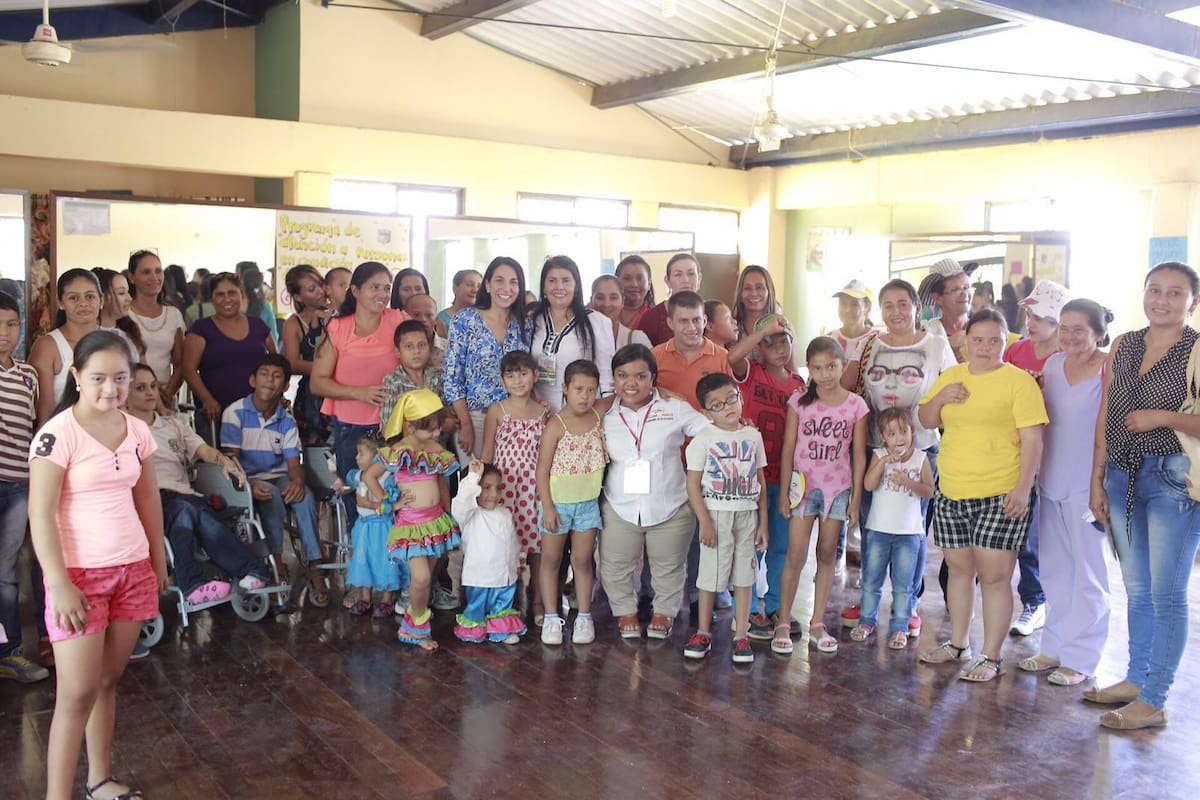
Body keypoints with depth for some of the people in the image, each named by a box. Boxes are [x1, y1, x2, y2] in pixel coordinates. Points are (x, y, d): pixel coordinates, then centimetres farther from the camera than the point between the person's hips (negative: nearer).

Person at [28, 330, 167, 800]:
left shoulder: (137, 431, 5)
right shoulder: (57, 435, -13)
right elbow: (41, 515, -15)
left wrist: (158, 562, 16)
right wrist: (60, 585, -19)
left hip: (133, 570, 5)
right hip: (79, 574, -5)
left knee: (107, 681, 14)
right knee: (77, 694, -4)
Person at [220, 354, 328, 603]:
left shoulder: (287, 422, 6)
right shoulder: (235, 413, -5)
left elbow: (294, 462, -1)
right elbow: (231, 459, -10)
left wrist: (298, 481, -26)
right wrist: (249, 485, -28)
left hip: (278, 477, 3)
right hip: (246, 478, -3)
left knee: (304, 497, -27)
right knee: (272, 495, -35)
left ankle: (315, 568, -28)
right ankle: (277, 562, -25)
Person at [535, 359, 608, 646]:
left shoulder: (599, 416, -3)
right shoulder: (556, 425, -15)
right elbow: (542, 469, -13)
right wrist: (547, 507, -15)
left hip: (588, 502, 4)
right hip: (558, 502, -3)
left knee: (583, 560, 11)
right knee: (551, 560, 8)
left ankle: (584, 616, 21)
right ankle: (551, 617, 19)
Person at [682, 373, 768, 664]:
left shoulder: (753, 436, 4)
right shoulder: (704, 439, -6)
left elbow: (760, 482, 8)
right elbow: (693, 485, -8)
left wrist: (763, 521, 5)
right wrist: (705, 521, -15)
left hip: (747, 514, 3)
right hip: (716, 514, -3)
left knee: (744, 575, 7)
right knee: (711, 574, 4)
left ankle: (741, 636, 15)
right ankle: (703, 633, 18)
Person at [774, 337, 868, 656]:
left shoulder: (856, 405, -1)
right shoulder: (799, 401, -2)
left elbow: (859, 455, 2)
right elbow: (788, 449, -1)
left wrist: (855, 498, 0)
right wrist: (785, 491, -4)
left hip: (838, 488, 1)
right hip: (803, 486, -1)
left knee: (827, 554, 8)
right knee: (796, 555, -4)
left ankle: (818, 623, 19)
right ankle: (783, 624, 6)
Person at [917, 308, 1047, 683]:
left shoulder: (1019, 381, -6)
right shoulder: (951, 376, 12)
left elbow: (1032, 440, -9)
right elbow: (925, 421, 16)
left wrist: (1023, 488, -18)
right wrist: (941, 397, -4)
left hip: (1000, 495, -6)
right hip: (951, 493, 6)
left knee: (994, 574, -4)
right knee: (959, 568, 16)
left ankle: (991, 657, 7)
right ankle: (958, 643, 30)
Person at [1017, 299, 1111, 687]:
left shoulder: (1110, 369, -12)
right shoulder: (1053, 364, 7)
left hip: (1087, 483, -7)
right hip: (1051, 481, 7)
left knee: (1087, 571, 4)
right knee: (1054, 568, 15)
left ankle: (1081, 657, 14)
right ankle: (1054, 646, 28)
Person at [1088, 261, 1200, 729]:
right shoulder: (1123, 346, 9)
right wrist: (1097, 478, 10)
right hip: (1122, 477, 6)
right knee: (1136, 589, 16)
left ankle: (1153, 702, 7)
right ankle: (1135, 680, 29)